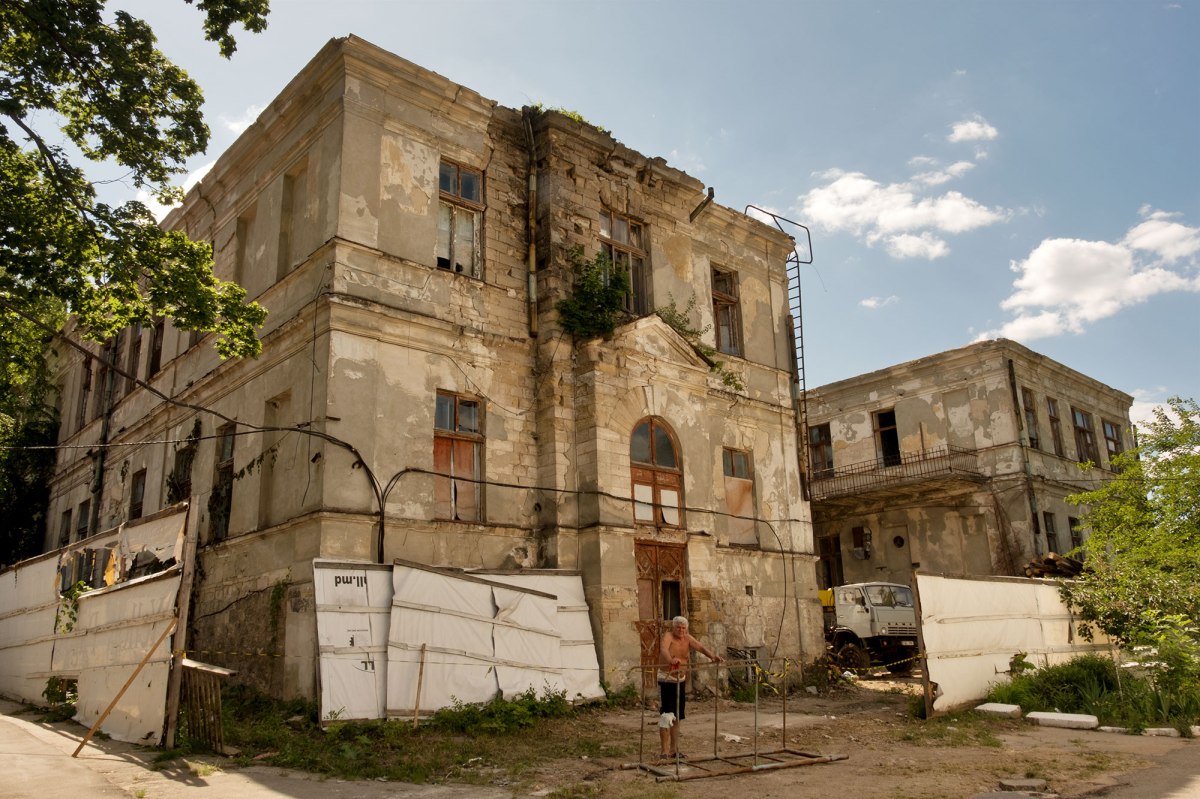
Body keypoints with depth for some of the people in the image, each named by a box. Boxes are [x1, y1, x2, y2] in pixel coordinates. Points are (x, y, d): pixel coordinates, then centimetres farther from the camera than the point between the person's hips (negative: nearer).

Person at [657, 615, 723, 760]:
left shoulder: (687, 638, 3)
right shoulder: (668, 636, -16)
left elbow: (700, 647, -5)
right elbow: (663, 649, -36)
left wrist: (713, 656, -24)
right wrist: (671, 659, -57)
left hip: (680, 680, 7)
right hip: (666, 680, -7)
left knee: (677, 716, 12)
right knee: (667, 715, -11)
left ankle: (674, 749, 21)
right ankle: (664, 751, -6)